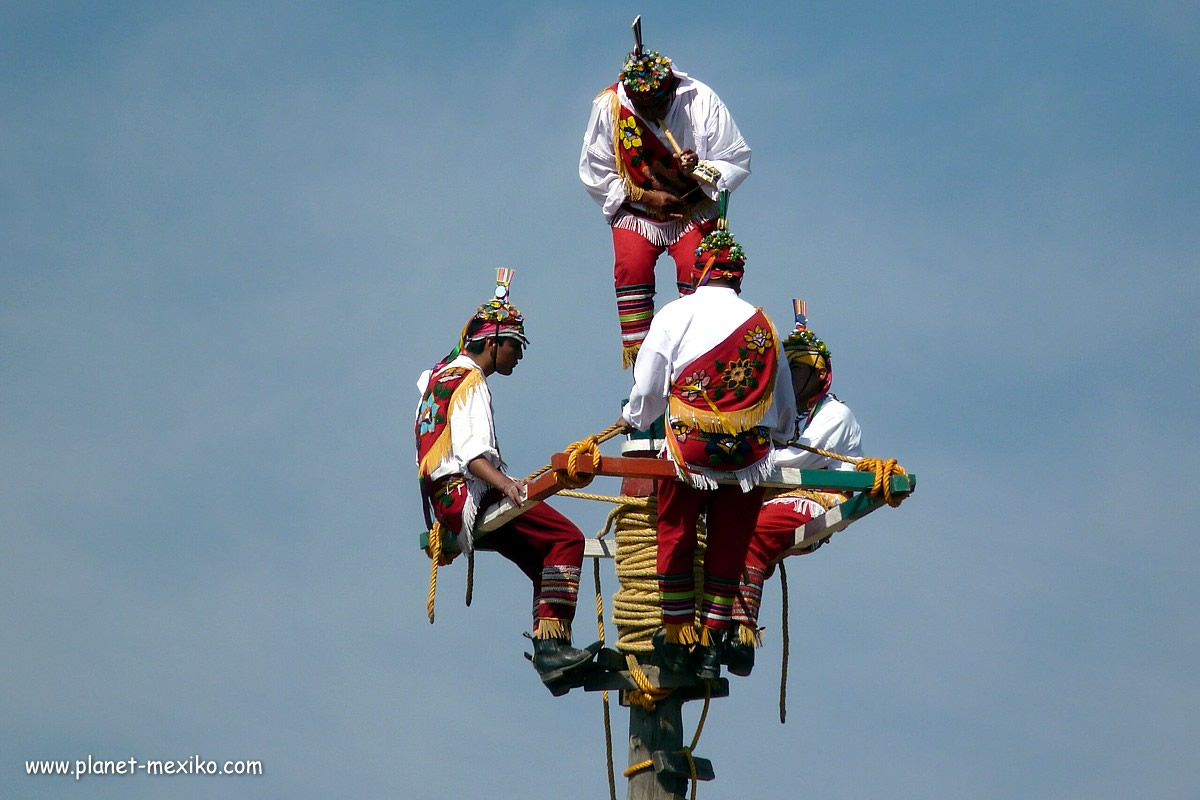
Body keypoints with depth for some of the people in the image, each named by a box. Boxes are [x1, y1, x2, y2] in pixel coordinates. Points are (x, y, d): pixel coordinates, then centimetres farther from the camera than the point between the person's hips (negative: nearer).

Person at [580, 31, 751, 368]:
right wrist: (644, 196, -15)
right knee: (631, 267, -20)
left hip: (694, 211, 0)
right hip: (635, 211, 1)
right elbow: (593, 171, -7)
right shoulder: (608, 106, -16)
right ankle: (638, 361, -18)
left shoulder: (701, 100, -18)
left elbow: (738, 160, -12)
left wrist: (702, 169, -32)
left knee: (697, 271, -20)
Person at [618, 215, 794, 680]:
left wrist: (633, 419, 25)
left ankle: (677, 640, 13)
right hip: (750, 452, 2)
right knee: (729, 547, 10)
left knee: (675, 537, 10)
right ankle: (712, 645, 10)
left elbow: (648, 386, 5)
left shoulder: (677, 313, 1)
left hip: (690, 445, -2)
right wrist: (777, 436, 36)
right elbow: (784, 409, 15)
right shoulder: (764, 326, 9)